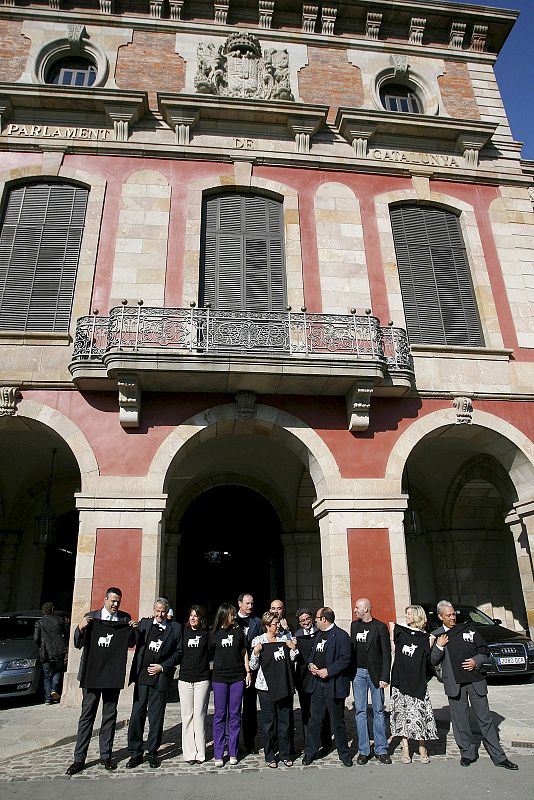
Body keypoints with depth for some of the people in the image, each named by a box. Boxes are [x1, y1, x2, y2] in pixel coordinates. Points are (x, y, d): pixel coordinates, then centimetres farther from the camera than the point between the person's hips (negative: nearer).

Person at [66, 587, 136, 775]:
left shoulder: (125, 618, 3)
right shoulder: (91, 617, -3)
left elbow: (130, 644, 6)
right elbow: (78, 644, -2)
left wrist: (133, 630, -13)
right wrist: (80, 628, -21)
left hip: (113, 675, 2)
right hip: (92, 674, -2)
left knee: (110, 716, 11)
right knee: (87, 715, 4)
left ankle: (106, 755, 23)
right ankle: (79, 758, 15)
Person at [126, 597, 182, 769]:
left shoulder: (175, 628, 1)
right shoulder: (144, 623, 7)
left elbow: (179, 652, 0)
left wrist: (162, 667, -7)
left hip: (161, 677, -1)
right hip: (142, 676, 1)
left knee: (156, 718, 7)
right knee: (137, 715, 4)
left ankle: (153, 753, 23)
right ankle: (135, 753, 19)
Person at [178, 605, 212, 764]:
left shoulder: (207, 634, 1)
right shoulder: (183, 632, 4)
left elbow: (211, 654, 1)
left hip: (202, 679, -1)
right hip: (185, 677, 1)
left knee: (199, 715, 1)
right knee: (187, 715, 4)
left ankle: (200, 753, 9)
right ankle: (189, 753, 12)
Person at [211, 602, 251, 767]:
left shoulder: (238, 631, 6)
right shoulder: (214, 633, 1)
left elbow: (244, 652, 12)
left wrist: (248, 671, 7)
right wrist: (209, 673, -3)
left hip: (237, 677, 2)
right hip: (220, 678, -2)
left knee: (235, 715, 7)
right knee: (219, 715, 2)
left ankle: (233, 753, 16)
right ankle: (218, 754, 11)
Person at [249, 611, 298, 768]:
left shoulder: (284, 638, 5)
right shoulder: (258, 641, -6)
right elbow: (253, 667, -4)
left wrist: (293, 649, -2)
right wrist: (255, 652, -21)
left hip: (284, 686, 3)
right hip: (267, 687, -3)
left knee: (284, 721, 11)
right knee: (268, 722, 6)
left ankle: (285, 754, 25)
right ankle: (269, 756, 20)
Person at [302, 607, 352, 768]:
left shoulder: (341, 636, -12)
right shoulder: (319, 635, 14)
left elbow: (345, 659, -16)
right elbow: (312, 653, 21)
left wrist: (328, 671, -20)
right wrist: (310, 664, 0)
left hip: (334, 685, -6)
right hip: (317, 683, 6)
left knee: (337, 721, 6)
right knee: (315, 719, 10)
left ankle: (343, 753, 22)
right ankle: (310, 751, 21)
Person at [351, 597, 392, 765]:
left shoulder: (380, 627, -5)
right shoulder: (354, 625, 9)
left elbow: (386, 653, -6)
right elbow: (352, 649, 12)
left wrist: (384, 677, -11)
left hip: (375, 672, -3)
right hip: (358, 673, 4)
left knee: (378, 711, 4)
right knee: (360, 711, 5)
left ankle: (381, 749, 14)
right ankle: (363, 750, 12)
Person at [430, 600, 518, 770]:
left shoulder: (468, 628, 5)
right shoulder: (436, 635, 2)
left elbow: (484, 650, 11)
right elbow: (433, 662, 2)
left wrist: (476, 661, -7)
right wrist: (439, 647, -14)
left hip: (475, 681, 1)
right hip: (454, 684, -1)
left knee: (485, 719, 6)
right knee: (460, 721, 6)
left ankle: (499, 757, 16)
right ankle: (467, 753, 24)